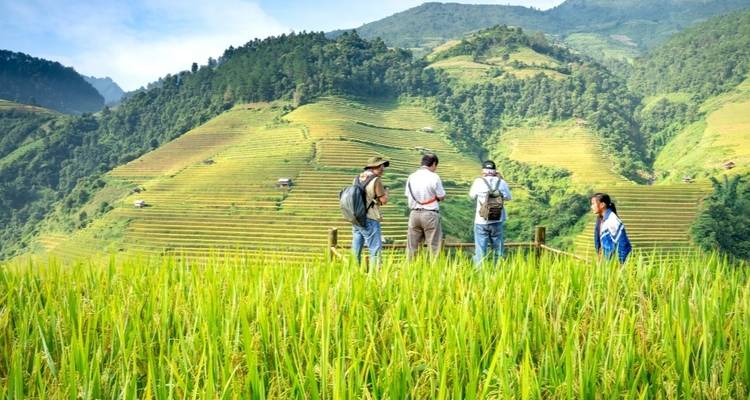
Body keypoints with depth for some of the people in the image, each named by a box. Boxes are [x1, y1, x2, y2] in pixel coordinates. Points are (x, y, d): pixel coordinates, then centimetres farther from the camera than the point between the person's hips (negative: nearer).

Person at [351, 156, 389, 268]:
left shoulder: (357, 178, 9)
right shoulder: (376, 180, -11)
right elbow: (384, 200, -10)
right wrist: (386, 191, 9)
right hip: (370, 219, -7)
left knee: (356, 249, 12)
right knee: (375, 249, -4)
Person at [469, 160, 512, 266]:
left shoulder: (478, 182, -8)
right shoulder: (501, 182, -4)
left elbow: (472, 196, 7)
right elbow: (508, 197, 11)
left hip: (481, 221, -2)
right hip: (498, 221, 2)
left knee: (480, 250, 4)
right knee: (498, 249, 13)